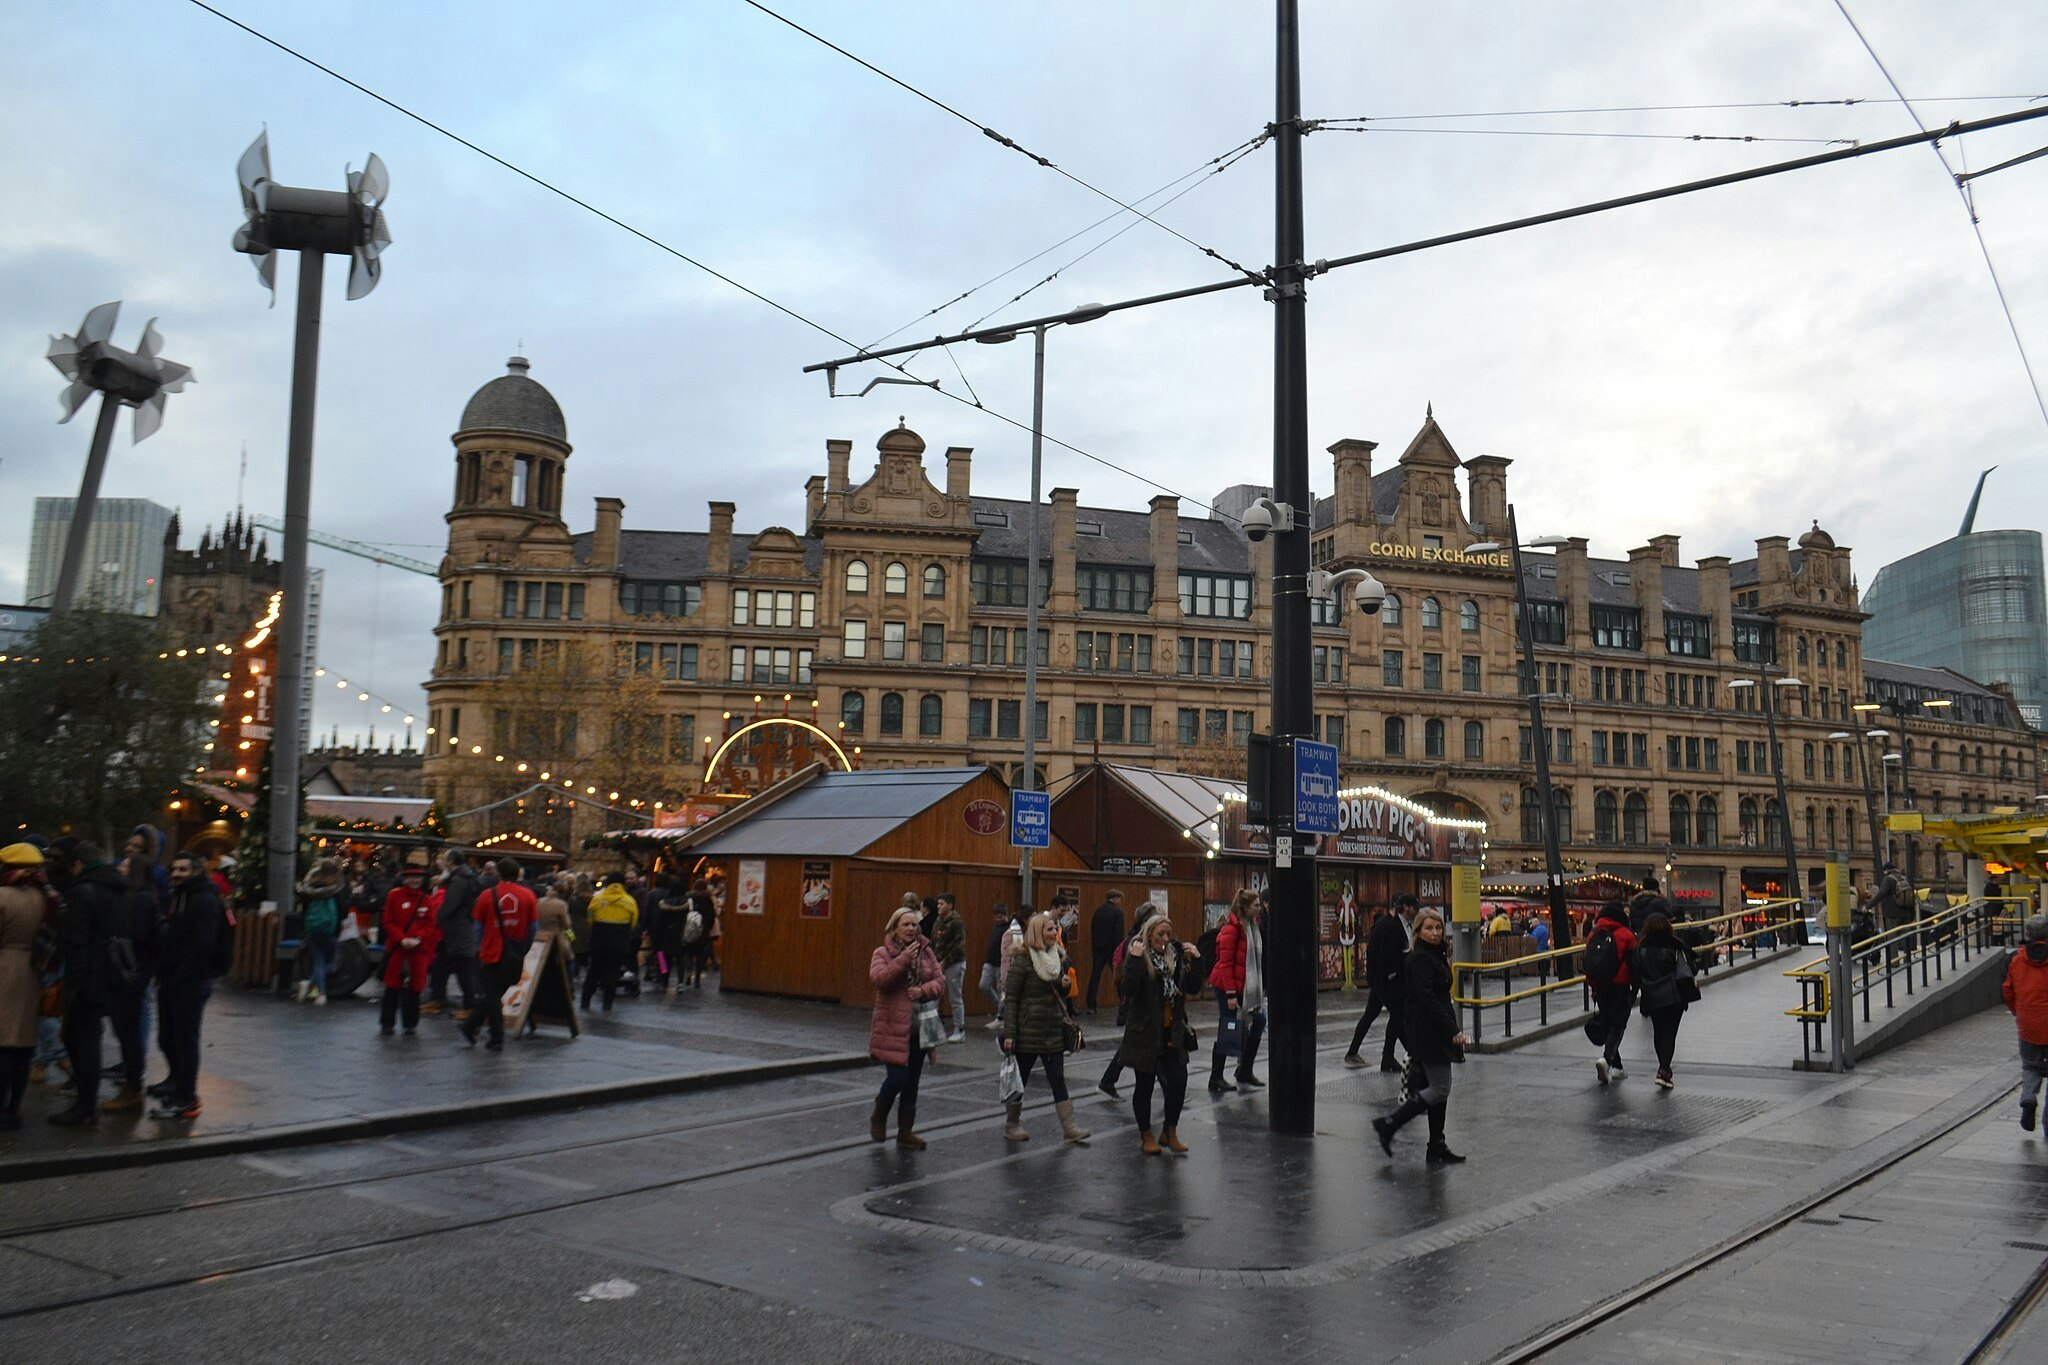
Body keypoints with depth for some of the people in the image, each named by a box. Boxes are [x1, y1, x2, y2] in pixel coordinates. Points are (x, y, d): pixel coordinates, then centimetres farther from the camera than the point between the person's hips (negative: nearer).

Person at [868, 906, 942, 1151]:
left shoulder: (925, 952, 8)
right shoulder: (883, 953, -4)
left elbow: (940, 981, 6)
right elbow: (877, 979, -20)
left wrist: (924, 990, -13)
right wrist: (903, 960, -25)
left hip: (920, 1028, 4)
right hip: (893, 1027, -4)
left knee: (911, 1083, 9)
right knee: (897, 1077, -11)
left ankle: (906, 1132, 20)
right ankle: (879, 1117, 18)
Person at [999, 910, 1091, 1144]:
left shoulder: (1057, 958, 10)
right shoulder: (1022, 961, -10)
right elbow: (1010, 998, -11)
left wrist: (1064, 985, -2)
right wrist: (1009, 1033, -17)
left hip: (1053, 1031, 5)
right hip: (1028, 1031, -5)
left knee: (1058, 1079, 1)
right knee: (1020, 1078, 6)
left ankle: (1069, 1128, -1)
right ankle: (1011, 1125, 21)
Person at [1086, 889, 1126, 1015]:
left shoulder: (1098, 911, 10)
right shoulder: (1117, 911, -8)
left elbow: (1092, 930, 13)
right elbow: (1119, 933, -14)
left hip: (1097, 948, 5)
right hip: (1112, 948, -5)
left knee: (1094, 977, 4)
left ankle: (1091, 1006, 1)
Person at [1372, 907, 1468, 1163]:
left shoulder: (1435, 955, 14)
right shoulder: (1421, 958, -17)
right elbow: (1427, 999, -23)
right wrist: (1452, 1030, -24)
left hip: (1435, 1031, 10)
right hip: (1429, 1031, -10)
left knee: (1439, 1089, 11)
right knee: (1440, 1089, -8)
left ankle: (1437, 1148, 15)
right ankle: (1389, 1124, -3)